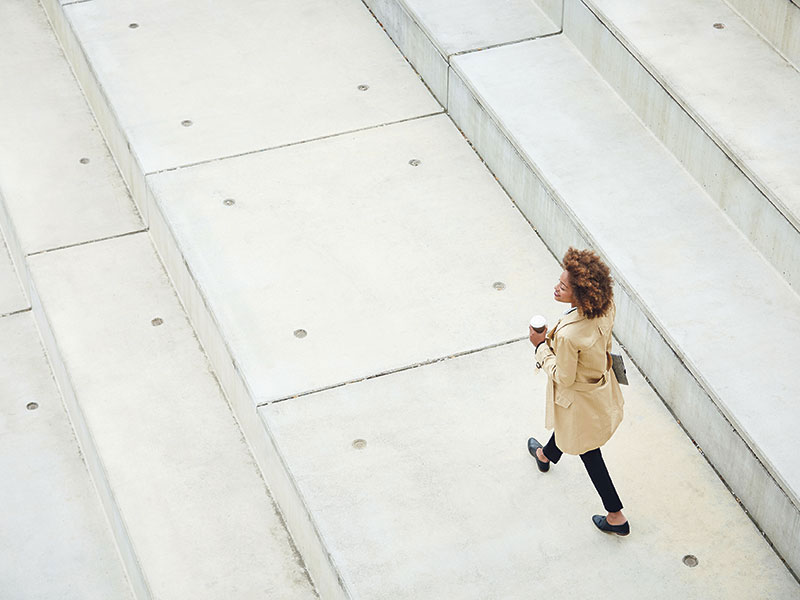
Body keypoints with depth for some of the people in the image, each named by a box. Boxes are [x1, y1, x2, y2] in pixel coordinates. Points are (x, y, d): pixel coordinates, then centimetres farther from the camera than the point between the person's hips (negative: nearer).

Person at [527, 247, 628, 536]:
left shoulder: (568, 334, -44)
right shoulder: (606, 307, -22)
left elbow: (564, 377, -27)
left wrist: (541, 346, -17)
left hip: (580, 398, -7)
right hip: (601, 382, 8)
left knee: (589, 454, 18)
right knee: (567, 425, 38)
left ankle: (616, 517, 36)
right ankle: (546, 455, 71)